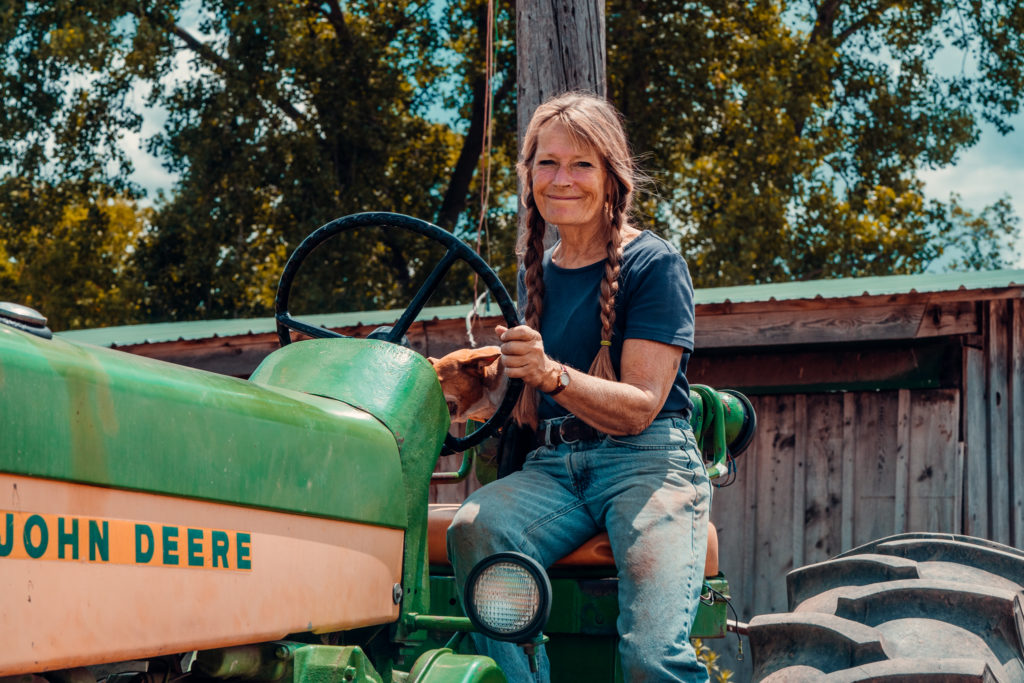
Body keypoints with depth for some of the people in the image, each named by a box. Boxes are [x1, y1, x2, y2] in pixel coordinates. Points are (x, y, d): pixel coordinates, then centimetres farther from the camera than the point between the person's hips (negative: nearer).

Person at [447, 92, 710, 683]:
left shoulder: (655, 266, -2)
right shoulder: (537, 273, 17)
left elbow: (638, 408, -10)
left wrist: (551, 374, -27)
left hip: (648, 458, -5)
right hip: (554, 466, 5)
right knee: (472, 531, -30)